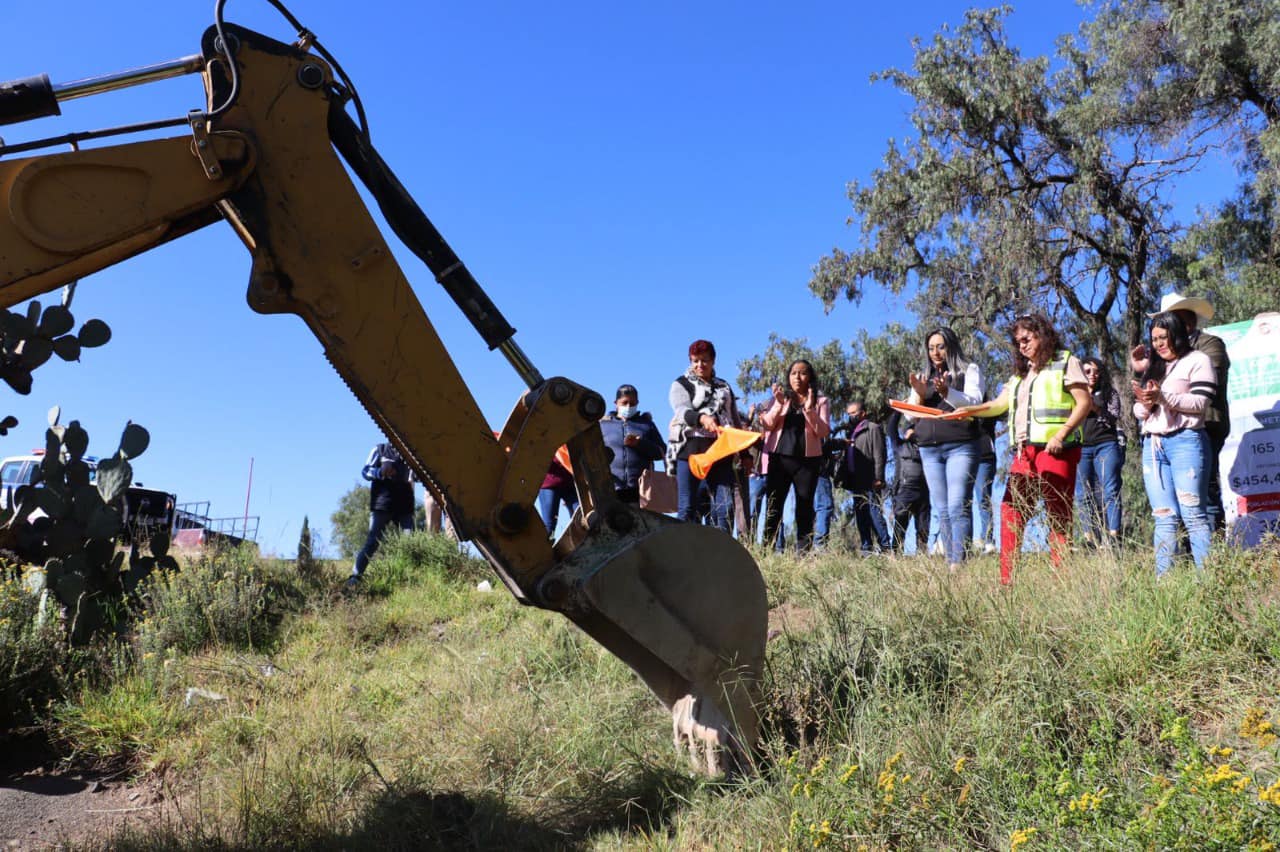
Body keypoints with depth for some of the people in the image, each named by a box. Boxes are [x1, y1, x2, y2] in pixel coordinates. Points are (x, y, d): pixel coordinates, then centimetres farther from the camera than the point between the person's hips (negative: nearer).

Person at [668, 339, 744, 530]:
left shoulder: (724, 387, 22)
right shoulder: (681, 385, 8)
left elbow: (736, 421, 25)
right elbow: (682, 411, -13)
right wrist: (701, 418, -34)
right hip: (691, 449, -3)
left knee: (725, 506, -6)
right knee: (687, 507, -4)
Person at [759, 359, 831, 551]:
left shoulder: (821, 401, 8)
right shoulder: (781, 397, 13)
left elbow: (823, 432, -4)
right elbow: (767, 425, 2)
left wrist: (809, 409, -17)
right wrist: (779, 404, -12)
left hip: (807, 460, -1)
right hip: (779, 458, 1)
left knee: (805, 507, 1)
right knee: (773, 506, -2)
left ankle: (803, 552, 3)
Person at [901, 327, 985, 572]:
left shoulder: (969, 371, 9)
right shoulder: (922, 377, 21)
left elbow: (974, 402, -6)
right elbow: (910, 416, 15)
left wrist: (947, 393, -24)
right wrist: (919, 395, -5)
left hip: (960, 447, -5)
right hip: (929, 450, 5)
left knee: (958, 507, -16)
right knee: (942, 511, 3)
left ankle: (958, 564, -20)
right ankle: (949, 563, 4)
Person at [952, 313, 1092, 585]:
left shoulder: (1065, 362, 4)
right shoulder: (1021, 372, 23)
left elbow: (1085, 403, -3)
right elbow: (1000, 404, 18)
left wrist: (1062, 433, -15)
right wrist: (970, 410, 0)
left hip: (1056, 450, -6)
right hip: (1024, 452, 6)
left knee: (1058, 516, -4)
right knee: (1010, 511, -2)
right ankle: (1006, 580, 0)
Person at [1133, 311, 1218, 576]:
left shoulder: (1197, 361, 5)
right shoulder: (1152, 369, 24)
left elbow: (1200, 403, -7)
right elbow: (1138, 412, 20)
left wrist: (1162, 397, -18)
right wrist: (1145, 403, -3)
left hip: (1185, 441, -6)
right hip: (1152, 445, 6)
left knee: (1193, 515, -12)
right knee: (1164, 518, 2)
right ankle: (1163, 579, 0)